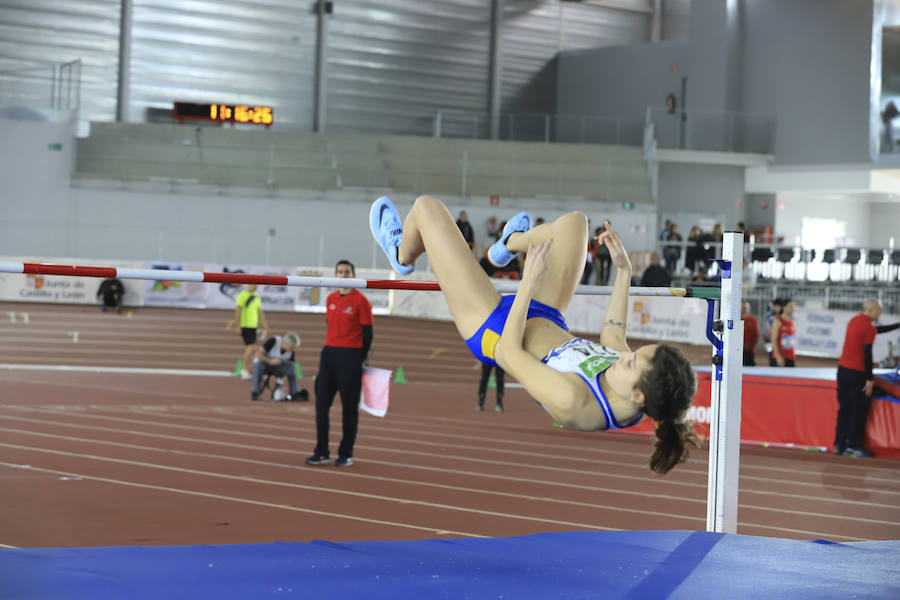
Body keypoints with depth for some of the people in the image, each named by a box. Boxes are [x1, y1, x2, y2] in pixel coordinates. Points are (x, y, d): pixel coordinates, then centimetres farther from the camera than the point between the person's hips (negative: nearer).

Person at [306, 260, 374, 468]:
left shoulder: (361, 301, -6)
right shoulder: (330, 299, 12)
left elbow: (367, 334, -5)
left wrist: (360, 359, -5)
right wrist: (330, 352, 11)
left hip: (350, 356, -6)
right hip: (329, 354, 6)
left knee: (349, 407, -1)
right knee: (321, 403, 2)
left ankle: (346, 454, 5)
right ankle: (322, 452, 7)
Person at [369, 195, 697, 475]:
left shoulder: (572, 402, -45)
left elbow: (507, 352, -31)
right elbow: (611, 339, 0)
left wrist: (530, 281, -29)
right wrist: (624, 273, 2)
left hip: (493, 330, -6)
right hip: (547, 321, 6)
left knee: (427, 207, 1)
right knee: (573, 222, 18)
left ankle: (402, 256, 41)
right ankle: (507, 247, 51)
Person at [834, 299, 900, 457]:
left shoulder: (854, 320, 12)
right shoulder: (869, 327, -14)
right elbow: (867, 353, -18)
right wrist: (870, 379, -16)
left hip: (843, 369, 8)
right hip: (858, 373, -8)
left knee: (844, 409, 12)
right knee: (859, 411, 1)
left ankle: (839, 445, 13)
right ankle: (853, 445, 2)